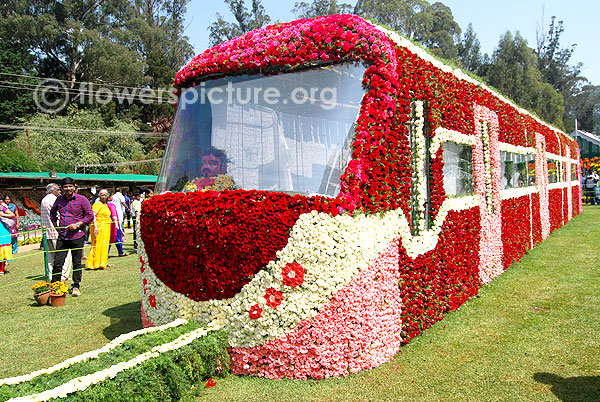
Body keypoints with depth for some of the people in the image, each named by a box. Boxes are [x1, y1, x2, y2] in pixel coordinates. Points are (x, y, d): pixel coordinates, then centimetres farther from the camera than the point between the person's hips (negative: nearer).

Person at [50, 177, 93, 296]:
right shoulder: (59, 199, 9)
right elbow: (52, 212, 28)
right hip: (62, 236, 3)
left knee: (77, 263, 6)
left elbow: (90, 216, -3)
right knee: (57, 263, 1)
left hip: (77, 236, -3)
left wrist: (77, 224, -12)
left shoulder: (81, 199, -3)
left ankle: (76, 287, 19)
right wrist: (55, 223, 13)